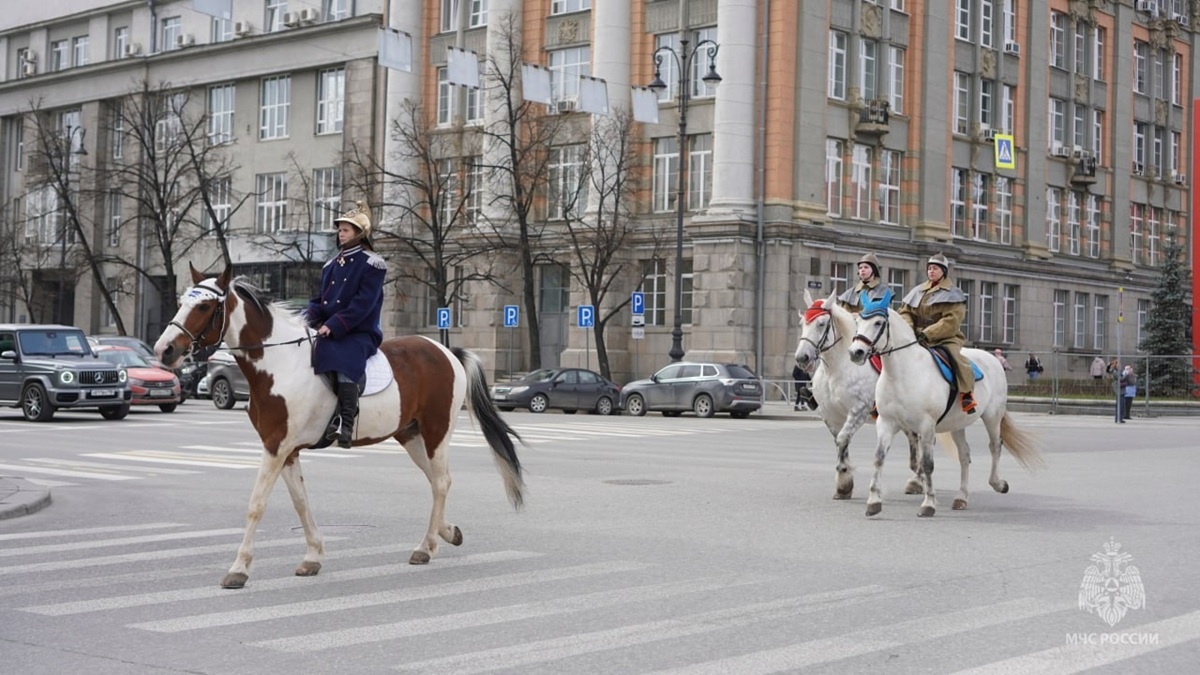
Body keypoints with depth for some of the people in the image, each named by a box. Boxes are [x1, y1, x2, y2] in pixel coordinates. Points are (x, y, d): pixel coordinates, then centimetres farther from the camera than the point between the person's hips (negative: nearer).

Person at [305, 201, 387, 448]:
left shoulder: (372, 264, -4)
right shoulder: (332, 264, 18)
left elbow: (363, 303, -14)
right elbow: (319, 299, 17)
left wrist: (333, 325, -22)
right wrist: (309, 319, -6)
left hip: (359, 333, -8)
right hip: (329, 332, 8)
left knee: (344, 358, -36)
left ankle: (345, 422, -39)